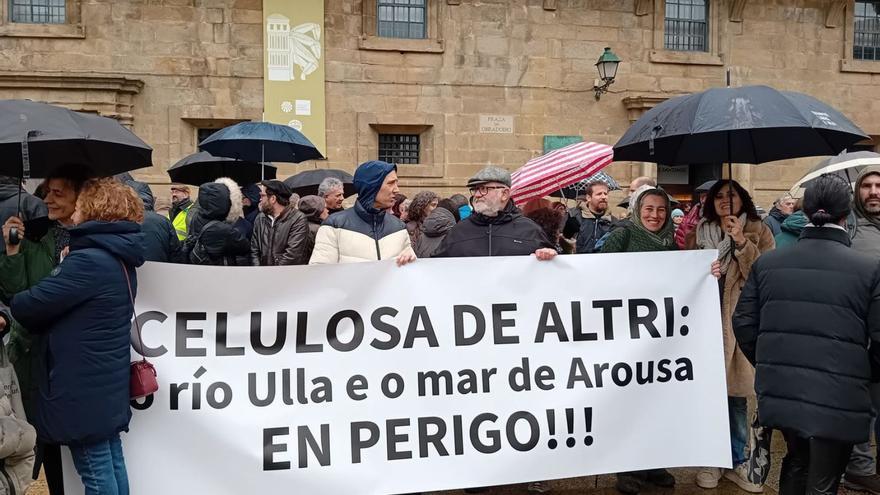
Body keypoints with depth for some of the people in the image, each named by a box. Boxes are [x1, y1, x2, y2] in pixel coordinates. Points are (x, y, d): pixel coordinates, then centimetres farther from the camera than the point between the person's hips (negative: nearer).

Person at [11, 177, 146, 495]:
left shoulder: (90, 260, -20)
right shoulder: (120, 260, 10)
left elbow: (30, 306, -16)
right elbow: (61, 302, 10)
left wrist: (8, 303, 2)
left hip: (84, 387, -9)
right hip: (108, 383, 9)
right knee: (111, 462, 17)